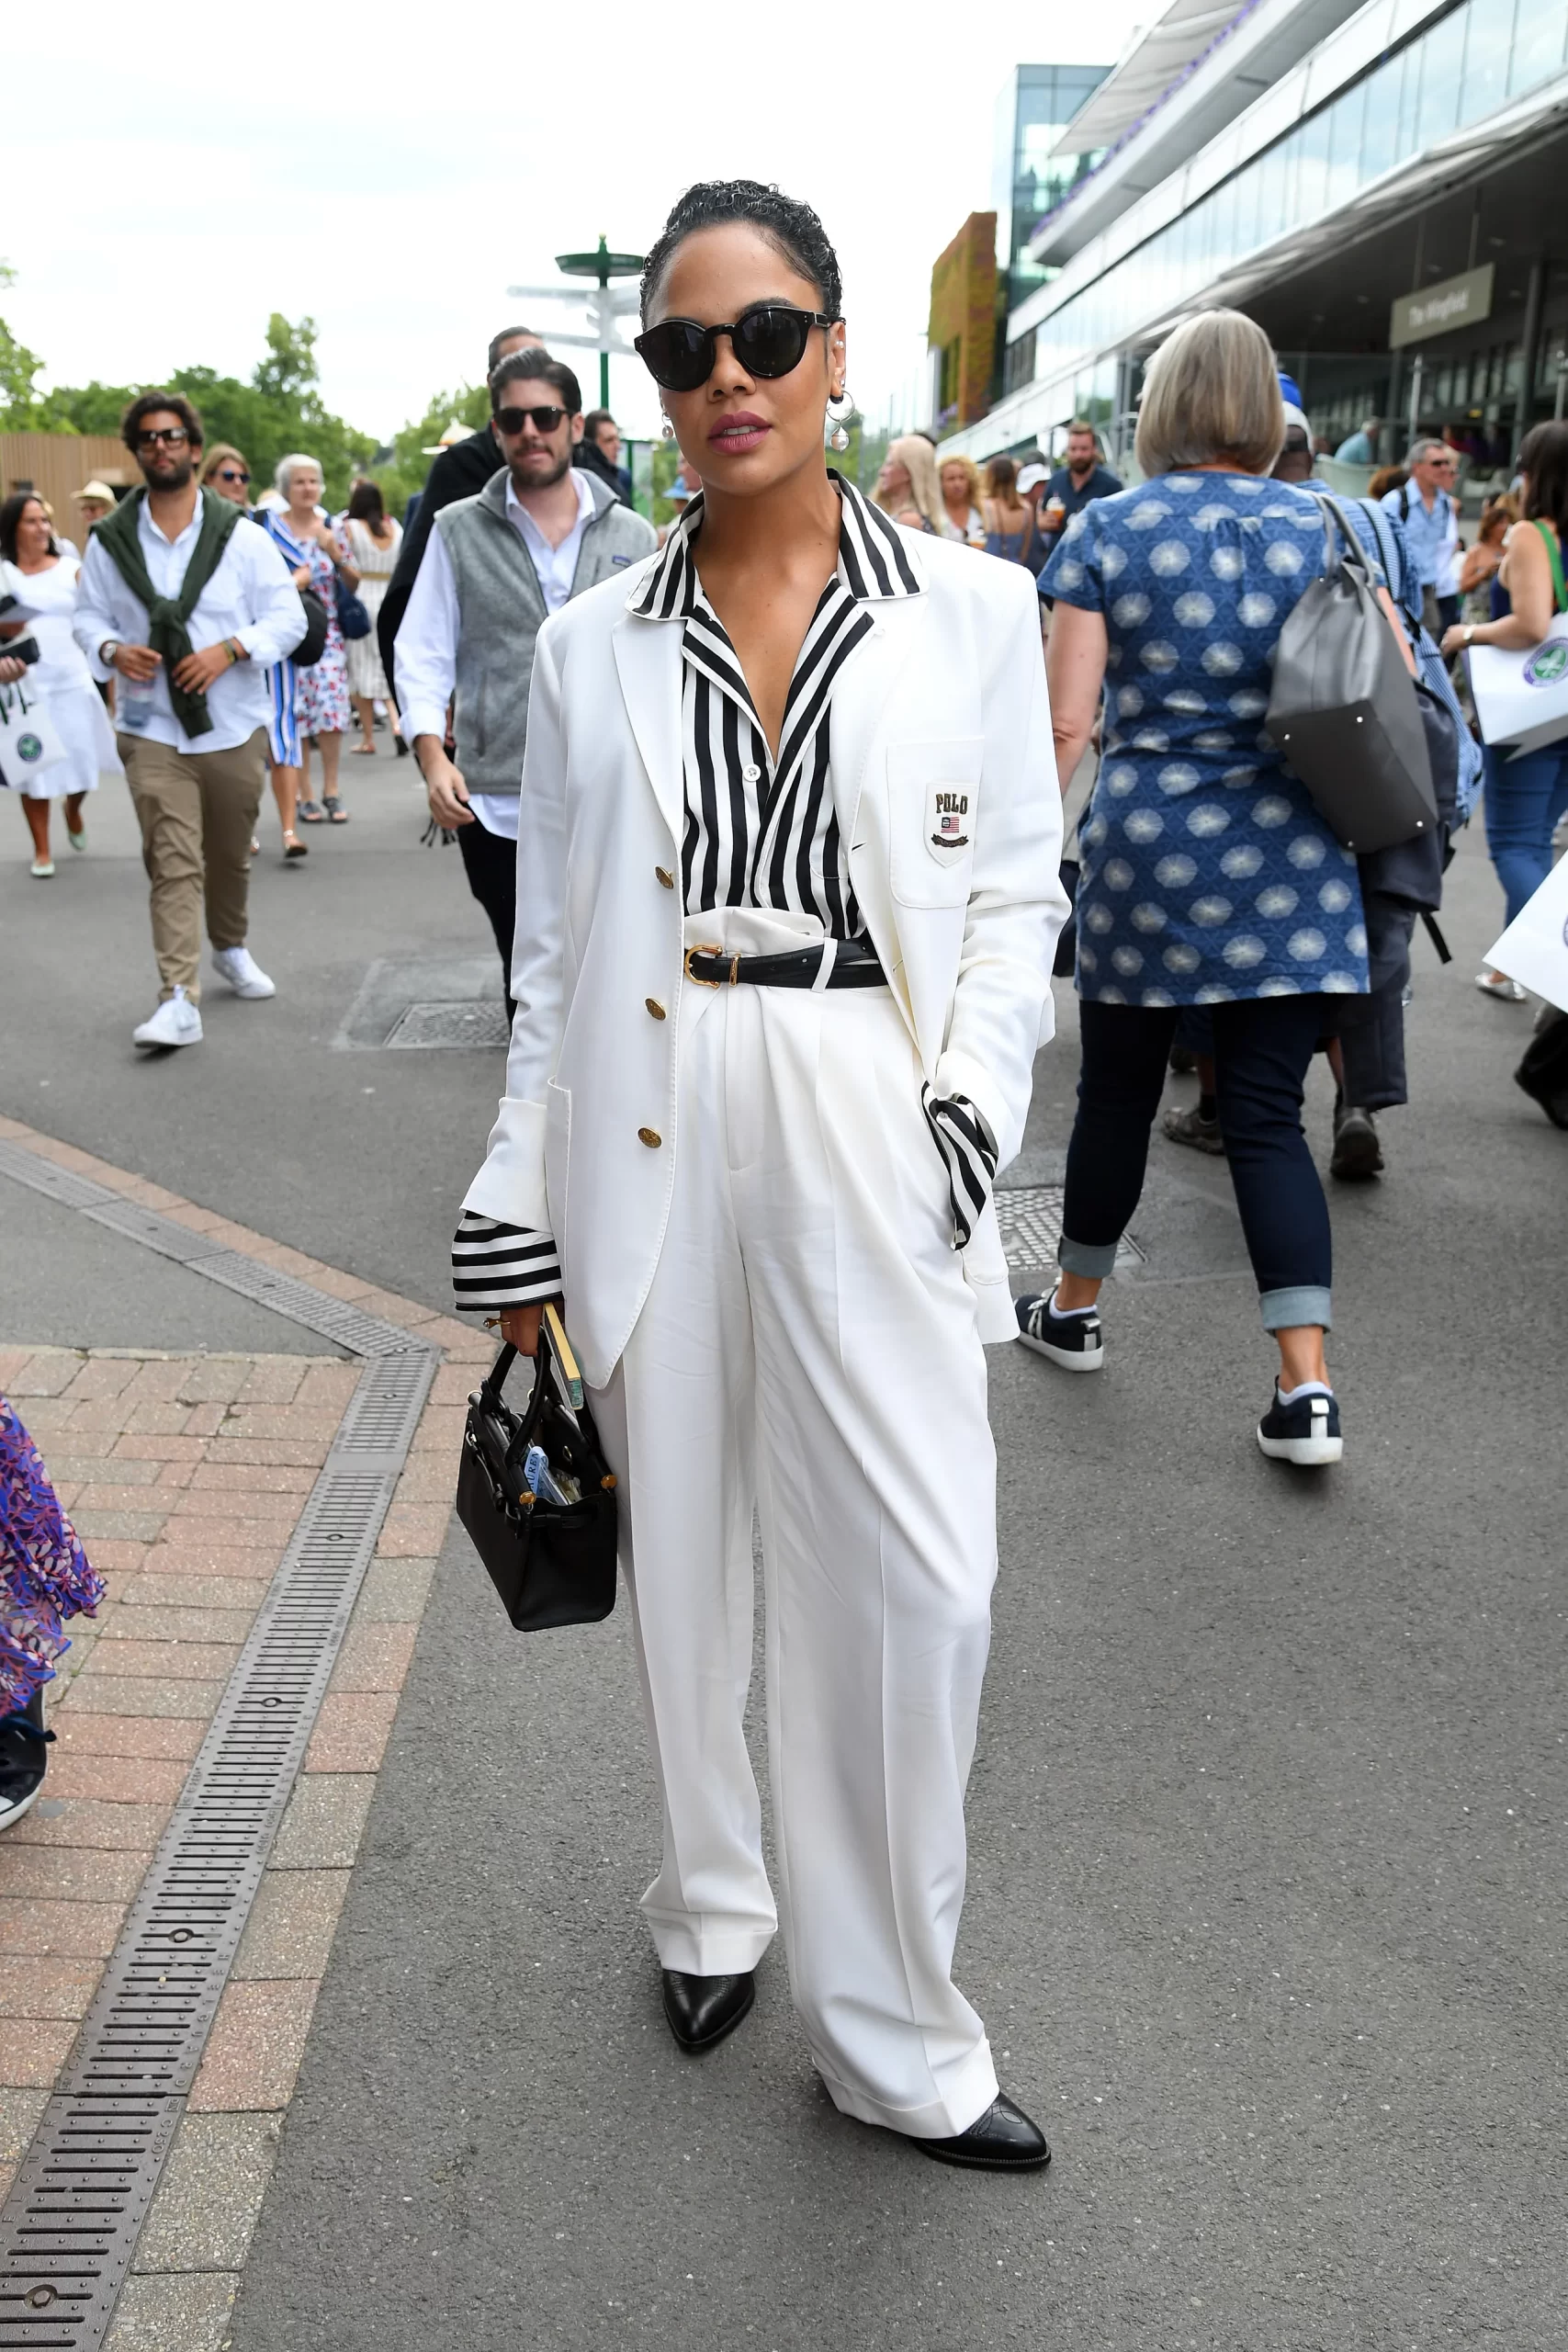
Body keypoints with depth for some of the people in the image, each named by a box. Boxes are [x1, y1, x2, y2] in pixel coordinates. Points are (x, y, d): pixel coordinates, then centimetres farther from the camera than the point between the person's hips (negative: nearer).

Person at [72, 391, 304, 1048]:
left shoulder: (241, 536, 0)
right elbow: (89, 616, 11)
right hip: (152, 731, -1)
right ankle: (178, 1002, -16)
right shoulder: (110, 540, 4)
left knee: (231, 856, 16)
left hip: (235, 728, 1)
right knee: (173, 863, -12)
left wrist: (230, 650, -17)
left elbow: (288, 617, -1)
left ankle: (231, 947, 43)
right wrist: (112, 650, -12)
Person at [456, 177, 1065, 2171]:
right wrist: (516, 1207, 4)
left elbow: (1017, 895, 6)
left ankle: (894, 2037, 18)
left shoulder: (970, 611, 4)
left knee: (920, 1578, -3)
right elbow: (551, 945, 7)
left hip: (869, 1137, -1)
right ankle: (709, 1898, 39)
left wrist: (971, 1104, -10)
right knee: (678, 1548, 13)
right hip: (648, 1145, 2)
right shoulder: (589, 644, 7)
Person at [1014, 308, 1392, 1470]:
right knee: (1268, 1113, 3)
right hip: (1293, 856, 1)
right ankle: (1307, 1387, -2)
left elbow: (1067, 718, -7)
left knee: (1119, 1092, 14)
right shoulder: (1324, 526, 4)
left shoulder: (1107, 530, -1)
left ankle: (1076, 1311, 32)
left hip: (1146, 851, -1)